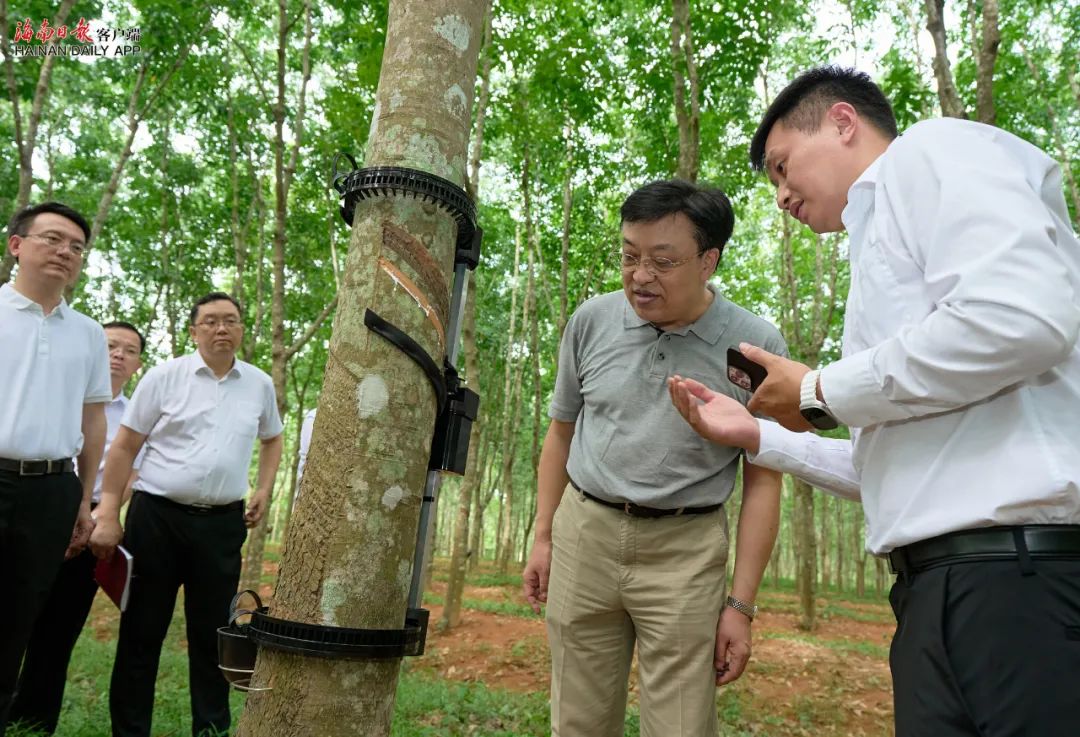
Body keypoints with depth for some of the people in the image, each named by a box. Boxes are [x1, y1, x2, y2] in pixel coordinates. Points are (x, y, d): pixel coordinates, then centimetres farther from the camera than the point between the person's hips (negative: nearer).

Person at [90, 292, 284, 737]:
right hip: (157, 515, -2)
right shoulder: (164, 376, -2)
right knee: (141, 631, 7)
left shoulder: (260, 385, 6)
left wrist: (264, 489, 10)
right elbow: (124, 447, -1)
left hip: (223, 523, 2)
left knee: (212, 633, 10)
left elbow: (272, 439, 23)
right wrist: (108, 516, -5)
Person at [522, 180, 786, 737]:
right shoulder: (591, 322, -1)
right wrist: (542, 538, 10)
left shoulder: (756, 346, -8)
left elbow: (762, 482, -3)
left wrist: (741, 605, -6)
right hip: (584, 533, 3)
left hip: (685, 550, -2)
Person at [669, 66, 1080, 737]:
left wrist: (821, 394, -8)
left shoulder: (934, 150, 1)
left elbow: (1024, 317, -20)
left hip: (1017, 566, -9)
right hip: (942, 580, 9)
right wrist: (757, 437, 25)